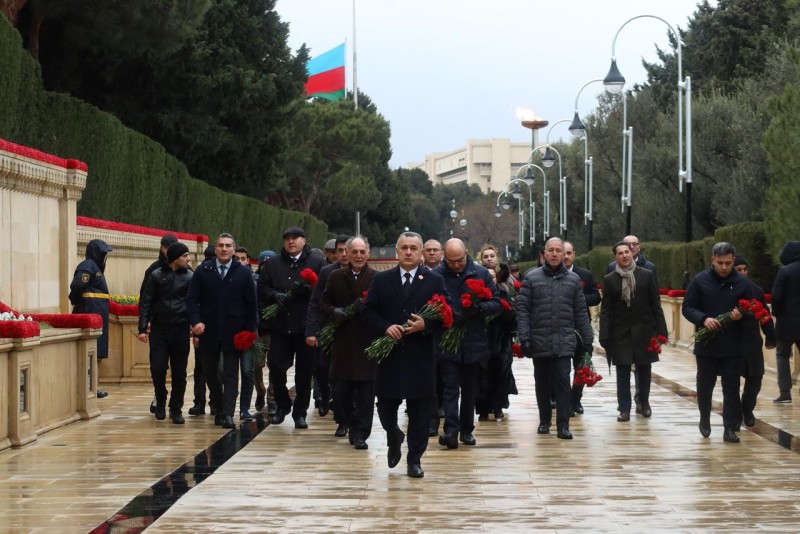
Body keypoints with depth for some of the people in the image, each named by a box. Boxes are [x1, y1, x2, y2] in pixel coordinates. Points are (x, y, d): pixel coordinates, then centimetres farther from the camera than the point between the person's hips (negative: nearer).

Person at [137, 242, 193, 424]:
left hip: (181, 330, 1)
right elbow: (145, 303, 2)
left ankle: (176, 409, 12)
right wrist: (143, 328, -4)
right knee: (158, 369, -5)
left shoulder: (190, 277, 4)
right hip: (159, 329, -1)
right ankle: (160, 402, 19)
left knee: (179, 373, 2)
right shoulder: (156, 276, 1)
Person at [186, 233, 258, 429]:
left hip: (233, 332, -1)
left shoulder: (243, 273, 2)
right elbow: (192, 299, 1)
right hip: (208, 331, 2)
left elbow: (251, 304, 4)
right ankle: (219, 409, 25)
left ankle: (228, 414, -6)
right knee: (210, 372, 10)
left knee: (231, 375, -4)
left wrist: (249, 330, -2)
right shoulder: (203, 271, 3)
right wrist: (195, 321, -14)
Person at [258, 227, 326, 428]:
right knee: (276, 366, -1)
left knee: (304, 372, 3)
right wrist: (275, 295, -10)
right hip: (280, 326, 2)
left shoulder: (317, 262, 2)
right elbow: (261, 289, 8)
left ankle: (300, 412, 14)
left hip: (306, 327, -2)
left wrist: (307, 289, -21)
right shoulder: (273, 263, 12)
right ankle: (283, 405, 20)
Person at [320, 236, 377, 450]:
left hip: (368, 342, -2)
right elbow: (323, 304, 11)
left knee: (365, 390, -2)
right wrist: (334, 312, -9)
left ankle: (360, 432, 4)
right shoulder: (336, 277, 8)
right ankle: (347, 422, 26)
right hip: (342, 342, 2)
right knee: (340, 387, 4)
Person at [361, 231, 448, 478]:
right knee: (386, 407, 5)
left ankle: (414, 460, 13)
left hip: (420, 358, -1)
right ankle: (394, 438, 37)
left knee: (419, 411, 2)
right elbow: (368, 311, 4)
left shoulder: (434, 281, 3)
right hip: (389, 355, 1)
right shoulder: (381, 280, 7)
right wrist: (386, 327, -13)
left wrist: (425, 325, -17)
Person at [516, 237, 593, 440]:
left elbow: (581, 312, 9)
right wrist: (524, 337, -9)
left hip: (564, 342, 0)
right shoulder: (531, 278, 1)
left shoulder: (573, 279, 6)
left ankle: (563, 425, -6)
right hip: (539, 341, 0)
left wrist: (587, 339, 6)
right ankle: (544, 421, 23)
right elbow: (522, 309, -2)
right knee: (542, 383, 10)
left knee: (562, 382, -7)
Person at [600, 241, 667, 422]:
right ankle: (624, 409, 6)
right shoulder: (609, 280, 3)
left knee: (644, 369, 9)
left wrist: (660, 330, -4)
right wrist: (604, 336, -7)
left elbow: (655, 305, 2)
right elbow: (605, 310, 1)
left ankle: (645, 403, 29)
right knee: (622, 372, 1)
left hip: (643, 330, 0)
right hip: (620, 332, 0)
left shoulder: (647, 276, 1)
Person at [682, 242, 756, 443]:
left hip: (733, 347, 0)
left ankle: (730, 428, 4)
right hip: (706, 344, 0)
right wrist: (704, 319, -19)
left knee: (731, 389, 0)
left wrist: (742, 316, -18)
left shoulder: (743, 283, 0)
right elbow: (687, 307, -1)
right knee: (704, 386, 11)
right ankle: (705, 419, 33)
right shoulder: (700, 280, -2)